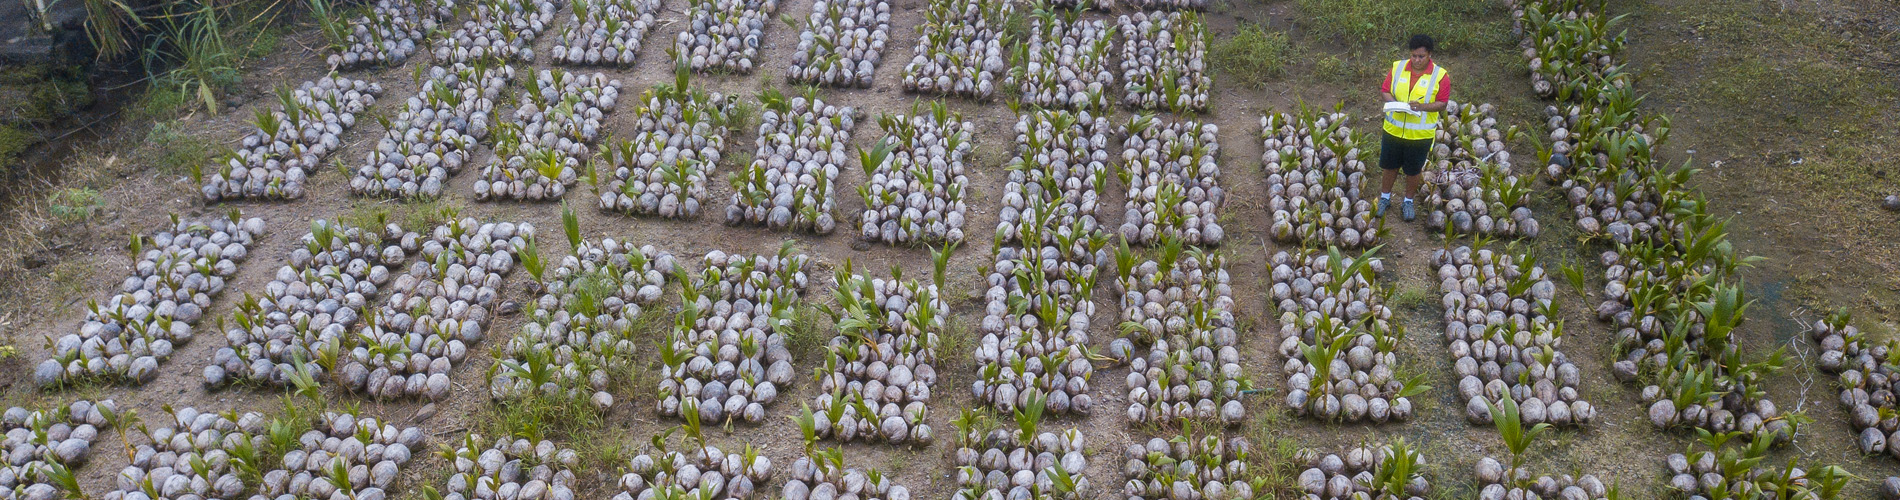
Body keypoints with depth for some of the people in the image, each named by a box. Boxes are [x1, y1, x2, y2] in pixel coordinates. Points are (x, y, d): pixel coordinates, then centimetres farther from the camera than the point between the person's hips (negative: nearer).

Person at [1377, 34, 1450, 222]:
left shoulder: (1440, 75, -12)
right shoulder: (1397, 67, -5)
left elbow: (1442, 104, -10)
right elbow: (1386, 91, 1)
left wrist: (1422, 106, -28)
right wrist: (1393, 102, -21)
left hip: (1420, 134, -2)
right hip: (1394, 129, 2)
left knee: (1413, 170, 12)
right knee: (1390, 165, 16)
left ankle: (1408, 202, 32)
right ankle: (1385, 198, 36)